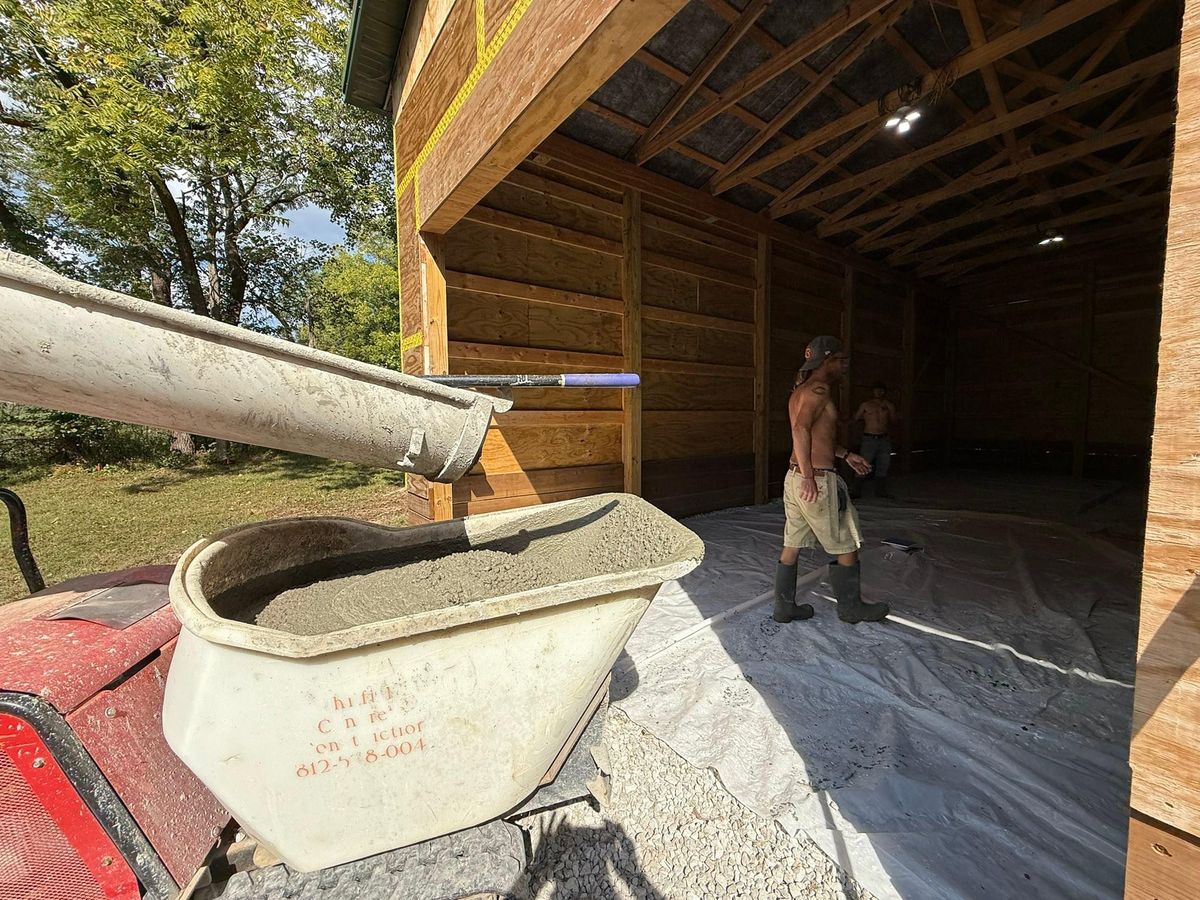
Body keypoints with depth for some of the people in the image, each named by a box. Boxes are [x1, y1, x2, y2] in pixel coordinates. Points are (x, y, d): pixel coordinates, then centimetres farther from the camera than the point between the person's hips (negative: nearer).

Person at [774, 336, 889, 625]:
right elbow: (800, 429, -27)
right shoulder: (819, 389, -13)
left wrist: (845, 454, 30)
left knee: (792, 545, 13)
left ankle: (784, 607, 22)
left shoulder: (801, 390, 17)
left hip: (794, 478, 9)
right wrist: (809, 476, -28)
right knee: (846, 546, 9)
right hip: (817, 481, -9)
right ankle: (851, 607, 26)